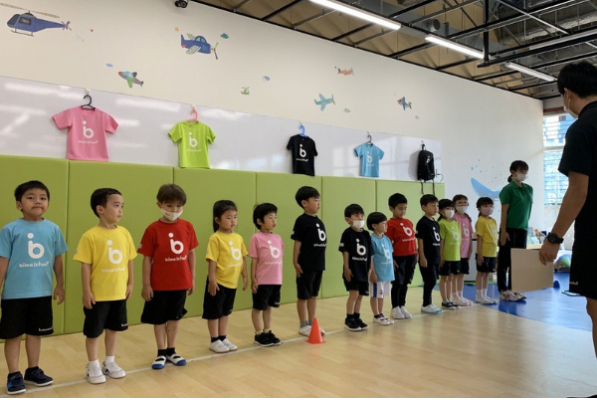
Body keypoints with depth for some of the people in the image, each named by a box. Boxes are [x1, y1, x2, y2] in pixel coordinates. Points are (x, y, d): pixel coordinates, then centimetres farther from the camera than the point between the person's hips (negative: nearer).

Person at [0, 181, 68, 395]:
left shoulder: (53, 229, -2)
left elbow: (57, 260, 7)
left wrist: (60, 285, 12)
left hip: (42, 292, 3)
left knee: (35, 333, 17)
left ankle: (33, 370, 32)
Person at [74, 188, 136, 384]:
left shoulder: (124, 233, 0)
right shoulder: (91, 236, -14)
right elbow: (86, 265, -12)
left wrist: (130, 283, 8)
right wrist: (86, 291, -12)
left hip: (119, 293, 5)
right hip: (98, 294, -5)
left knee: (113, 328, 18)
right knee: (93, 331, 9)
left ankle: (109, 363, 34)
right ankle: (93, 366, 27)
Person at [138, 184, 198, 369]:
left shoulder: (187, 227, -3)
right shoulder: (153, 229, -11)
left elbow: (191, 253, 5)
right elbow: (147, 258, -8)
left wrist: (192, 278, 6)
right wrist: (146, 284, -8)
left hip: (181, 283, 3)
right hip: (159, 284, -3)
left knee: (175, 318, 16)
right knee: (159, 319, 12)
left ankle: (171, 351, 31)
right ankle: (161, 353, 28)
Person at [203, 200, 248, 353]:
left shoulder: (238, 238, 5)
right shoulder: (215, 238, -15)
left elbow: (242, 259, 11)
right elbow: (212, 260, -17)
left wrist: (245, 277, 12)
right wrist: (211, 280, -19)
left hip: (232, 282, 7)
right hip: (219, 282, -6)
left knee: (225, 312, 19)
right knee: (214, 312, 8)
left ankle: (223, 338, 31)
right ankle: (214, 341, 21)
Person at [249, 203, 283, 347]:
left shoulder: (278, 238, 7)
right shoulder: (256, 238, -10)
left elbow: (279, 259, 11)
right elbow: (254, 260, -9)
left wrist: (280, 277, 12)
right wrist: (253, 279, -10)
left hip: (276, 281, 6)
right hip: (262, 281, -5)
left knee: (269, 306, 17)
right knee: (258, 307, 9)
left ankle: (268, 332, 29)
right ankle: (259, 334, 22)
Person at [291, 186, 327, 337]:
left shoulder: (319, 221, 10)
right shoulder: (302, 221, -12)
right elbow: (297, 243, -13)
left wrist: (321, 262, 15)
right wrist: (295, 263, -15)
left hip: (318, 264, 7)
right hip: (306, 265, -7)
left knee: (314, 295, 15)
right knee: (303, 296, 6)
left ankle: (311, 323, 26)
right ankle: (303, 325, 17)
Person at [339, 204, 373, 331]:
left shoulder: (366, 234, 8)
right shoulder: (347, 233, -9)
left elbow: (369, 253, 12)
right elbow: (345, 252, -11)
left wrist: (370, 268, 10)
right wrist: (346, 268, -14)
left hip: (363, 270, 6)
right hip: (352, 269, -6)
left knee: (360, 295, 11)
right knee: (354, 293, -10)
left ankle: (357, 318, 24)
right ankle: (349, 319, 4)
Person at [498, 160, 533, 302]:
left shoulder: (529, 189, 11)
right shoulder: (508, 189, -7)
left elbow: (528, 208, 16)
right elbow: (504, 211, -10)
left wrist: (526, 224, 12)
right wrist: (503, 231, -14)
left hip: (522, 229, 7)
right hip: (509, 228, -6)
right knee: (505, 259, 1)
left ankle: (513, 289, 18)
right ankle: (503, 290, 7)